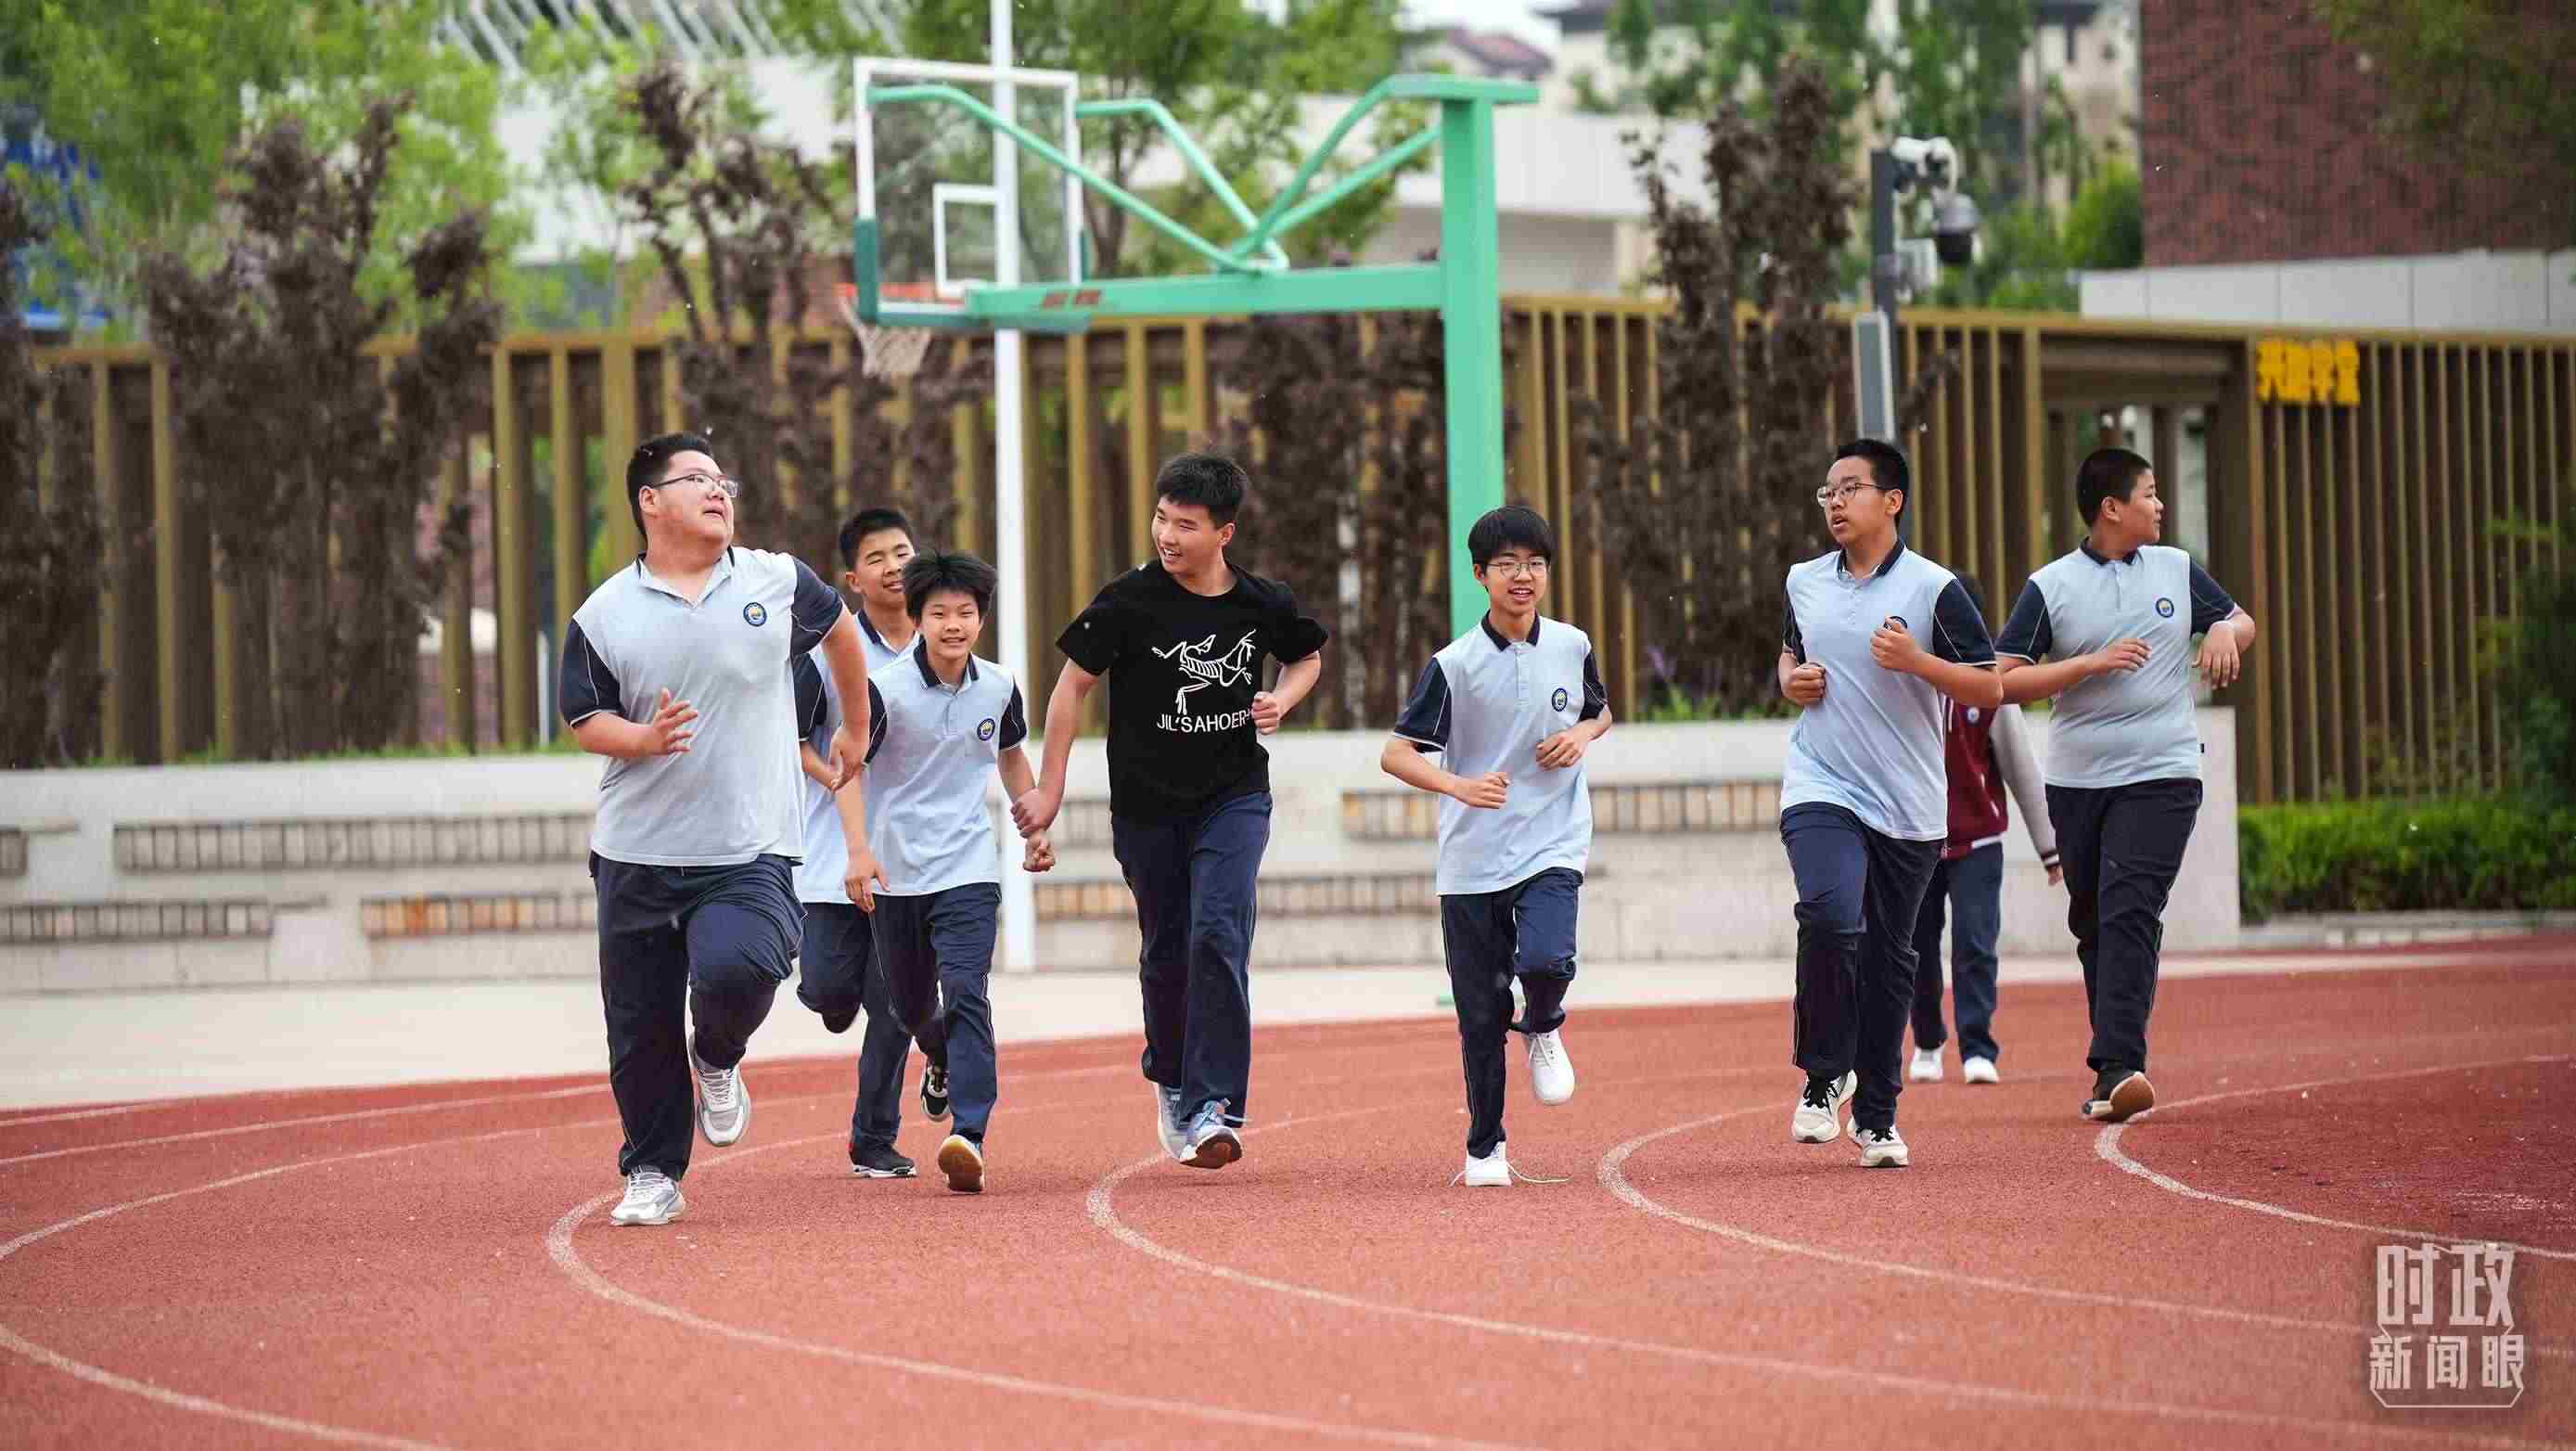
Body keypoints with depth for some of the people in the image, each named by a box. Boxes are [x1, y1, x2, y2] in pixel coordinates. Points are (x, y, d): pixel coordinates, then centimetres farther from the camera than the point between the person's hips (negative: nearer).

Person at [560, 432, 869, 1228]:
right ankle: (652, 1174, 22)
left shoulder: (776, 581, 3)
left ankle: (717, 1059, 8)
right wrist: (644, 737, -17)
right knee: (641, 1025, 4)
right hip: (637, 855, 1)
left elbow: (839, 628, 23)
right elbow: (585, 719, 4)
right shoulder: (604, 615, 0)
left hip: (750, 854, -1)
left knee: (738, 969, -26)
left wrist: (857, 729, 31)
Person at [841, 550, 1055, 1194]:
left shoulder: (998, 688, 0)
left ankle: (969, 1135, -26)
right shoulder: (886, 688, -12)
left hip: (968, 868, 0)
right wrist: (860, 849, -25)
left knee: (965, 992, -17)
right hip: (895, 869, 0)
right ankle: (944, 1063, 49)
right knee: (911, 1005, 13)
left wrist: (1035, 830, 16)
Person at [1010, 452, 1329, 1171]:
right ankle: (1170, 1079, 36)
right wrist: (1050, 789, -4)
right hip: (1146, 805, 0)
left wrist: (1281, 700, -6)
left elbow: (1308, 656, 16)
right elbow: (1073, 685, -3)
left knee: (1218, 934, -17)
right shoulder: (1129, 600, -13)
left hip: (1234, 795, 0)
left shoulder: (1262, 603, -6)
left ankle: (1212, 1110, -18)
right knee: (1166, 951, 9)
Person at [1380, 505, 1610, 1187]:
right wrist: (1460, 786, -27)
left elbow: (1600, 712, 22)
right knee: (1481, 1014, 3)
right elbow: (1396, 753, -10)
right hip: (1472, 857, -1)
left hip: (1552, 844, 1)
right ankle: (1485, 1150, 20)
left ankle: (1543, 1030, 11)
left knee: (1545, 960, -25)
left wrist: (1581, 735, -2)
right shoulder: (1455, 665, -8)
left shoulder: (1572, 646, 3)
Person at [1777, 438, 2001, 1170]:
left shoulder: (1934, 588, -4)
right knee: (1830, 918, -23)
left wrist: (1916, 661, -19)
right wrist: (1792, 680, 6)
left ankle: (1876, 1115, 18)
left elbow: (1991, 689, -5)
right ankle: (1824, 1076, -6)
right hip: (1821, 790, 1)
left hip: (1908, 806, -1)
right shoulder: (1805, 582, 9)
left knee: (1889, 959, 6)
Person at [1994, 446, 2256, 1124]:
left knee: (2130, 914, -16)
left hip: (2161, 774, -1)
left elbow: (2241, 620, 24)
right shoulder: (2050, 586, -1)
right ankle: (2117, 1061, 20)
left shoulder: (2177, 569, 9)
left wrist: (2226, 631, -1)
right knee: (2094, 925, 8)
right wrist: (2092, 663, -15)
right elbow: (2004, 682, -6)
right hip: (2077, 780, 1)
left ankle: (2117, 1070, -25)